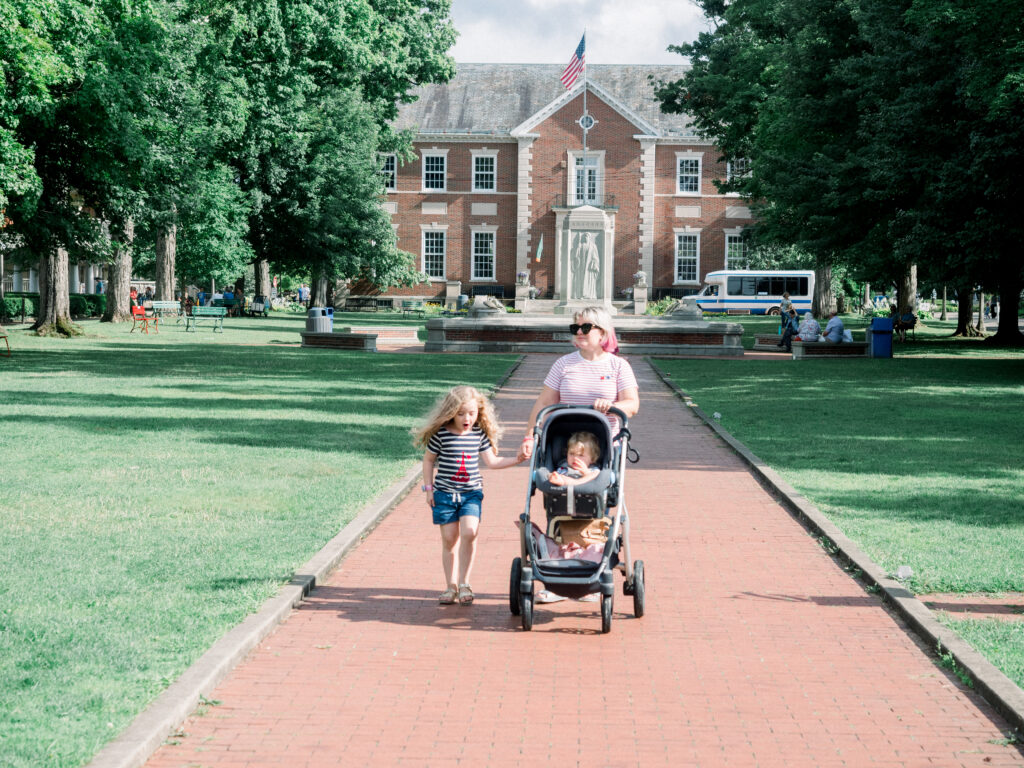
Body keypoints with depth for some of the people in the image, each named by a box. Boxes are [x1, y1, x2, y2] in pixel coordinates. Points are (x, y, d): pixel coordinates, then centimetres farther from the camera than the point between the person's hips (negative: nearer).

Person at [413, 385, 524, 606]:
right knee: (449, 539, 2)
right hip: (444, 493, -1)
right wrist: (429, 488, 1)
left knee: (469, 532, -17)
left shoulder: (479, 434, 1)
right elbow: (429, 460, 4)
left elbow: (492, 462, 8)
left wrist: (516, 459, -1)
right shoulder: (440, 435, -7)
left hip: (471, 493, 1)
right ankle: (450, 585, 15)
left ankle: (464, 583, -5)